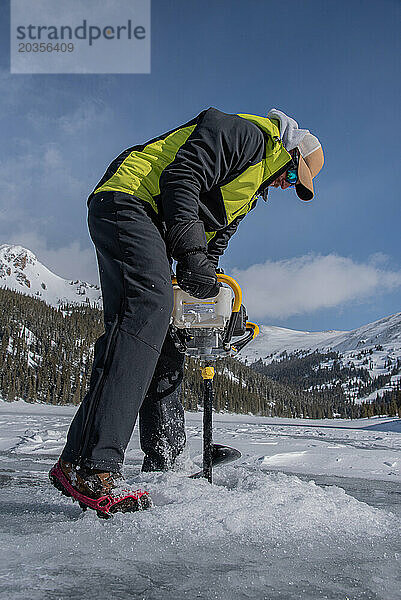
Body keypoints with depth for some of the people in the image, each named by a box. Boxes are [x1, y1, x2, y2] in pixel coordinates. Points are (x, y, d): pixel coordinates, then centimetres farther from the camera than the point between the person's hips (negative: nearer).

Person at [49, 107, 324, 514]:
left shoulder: (252, 190, 28)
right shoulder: (247, 134, -4)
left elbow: (214, 239, 24)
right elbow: (180, 177, -18)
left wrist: (208, 293, 10)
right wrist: (192, 254, -24)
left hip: (155, 234, 11)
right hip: (128, 202, -11)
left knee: (165, 346, 6)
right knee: (147, 309, -31)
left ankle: (165, 465, 13)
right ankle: (86, 466, -39)